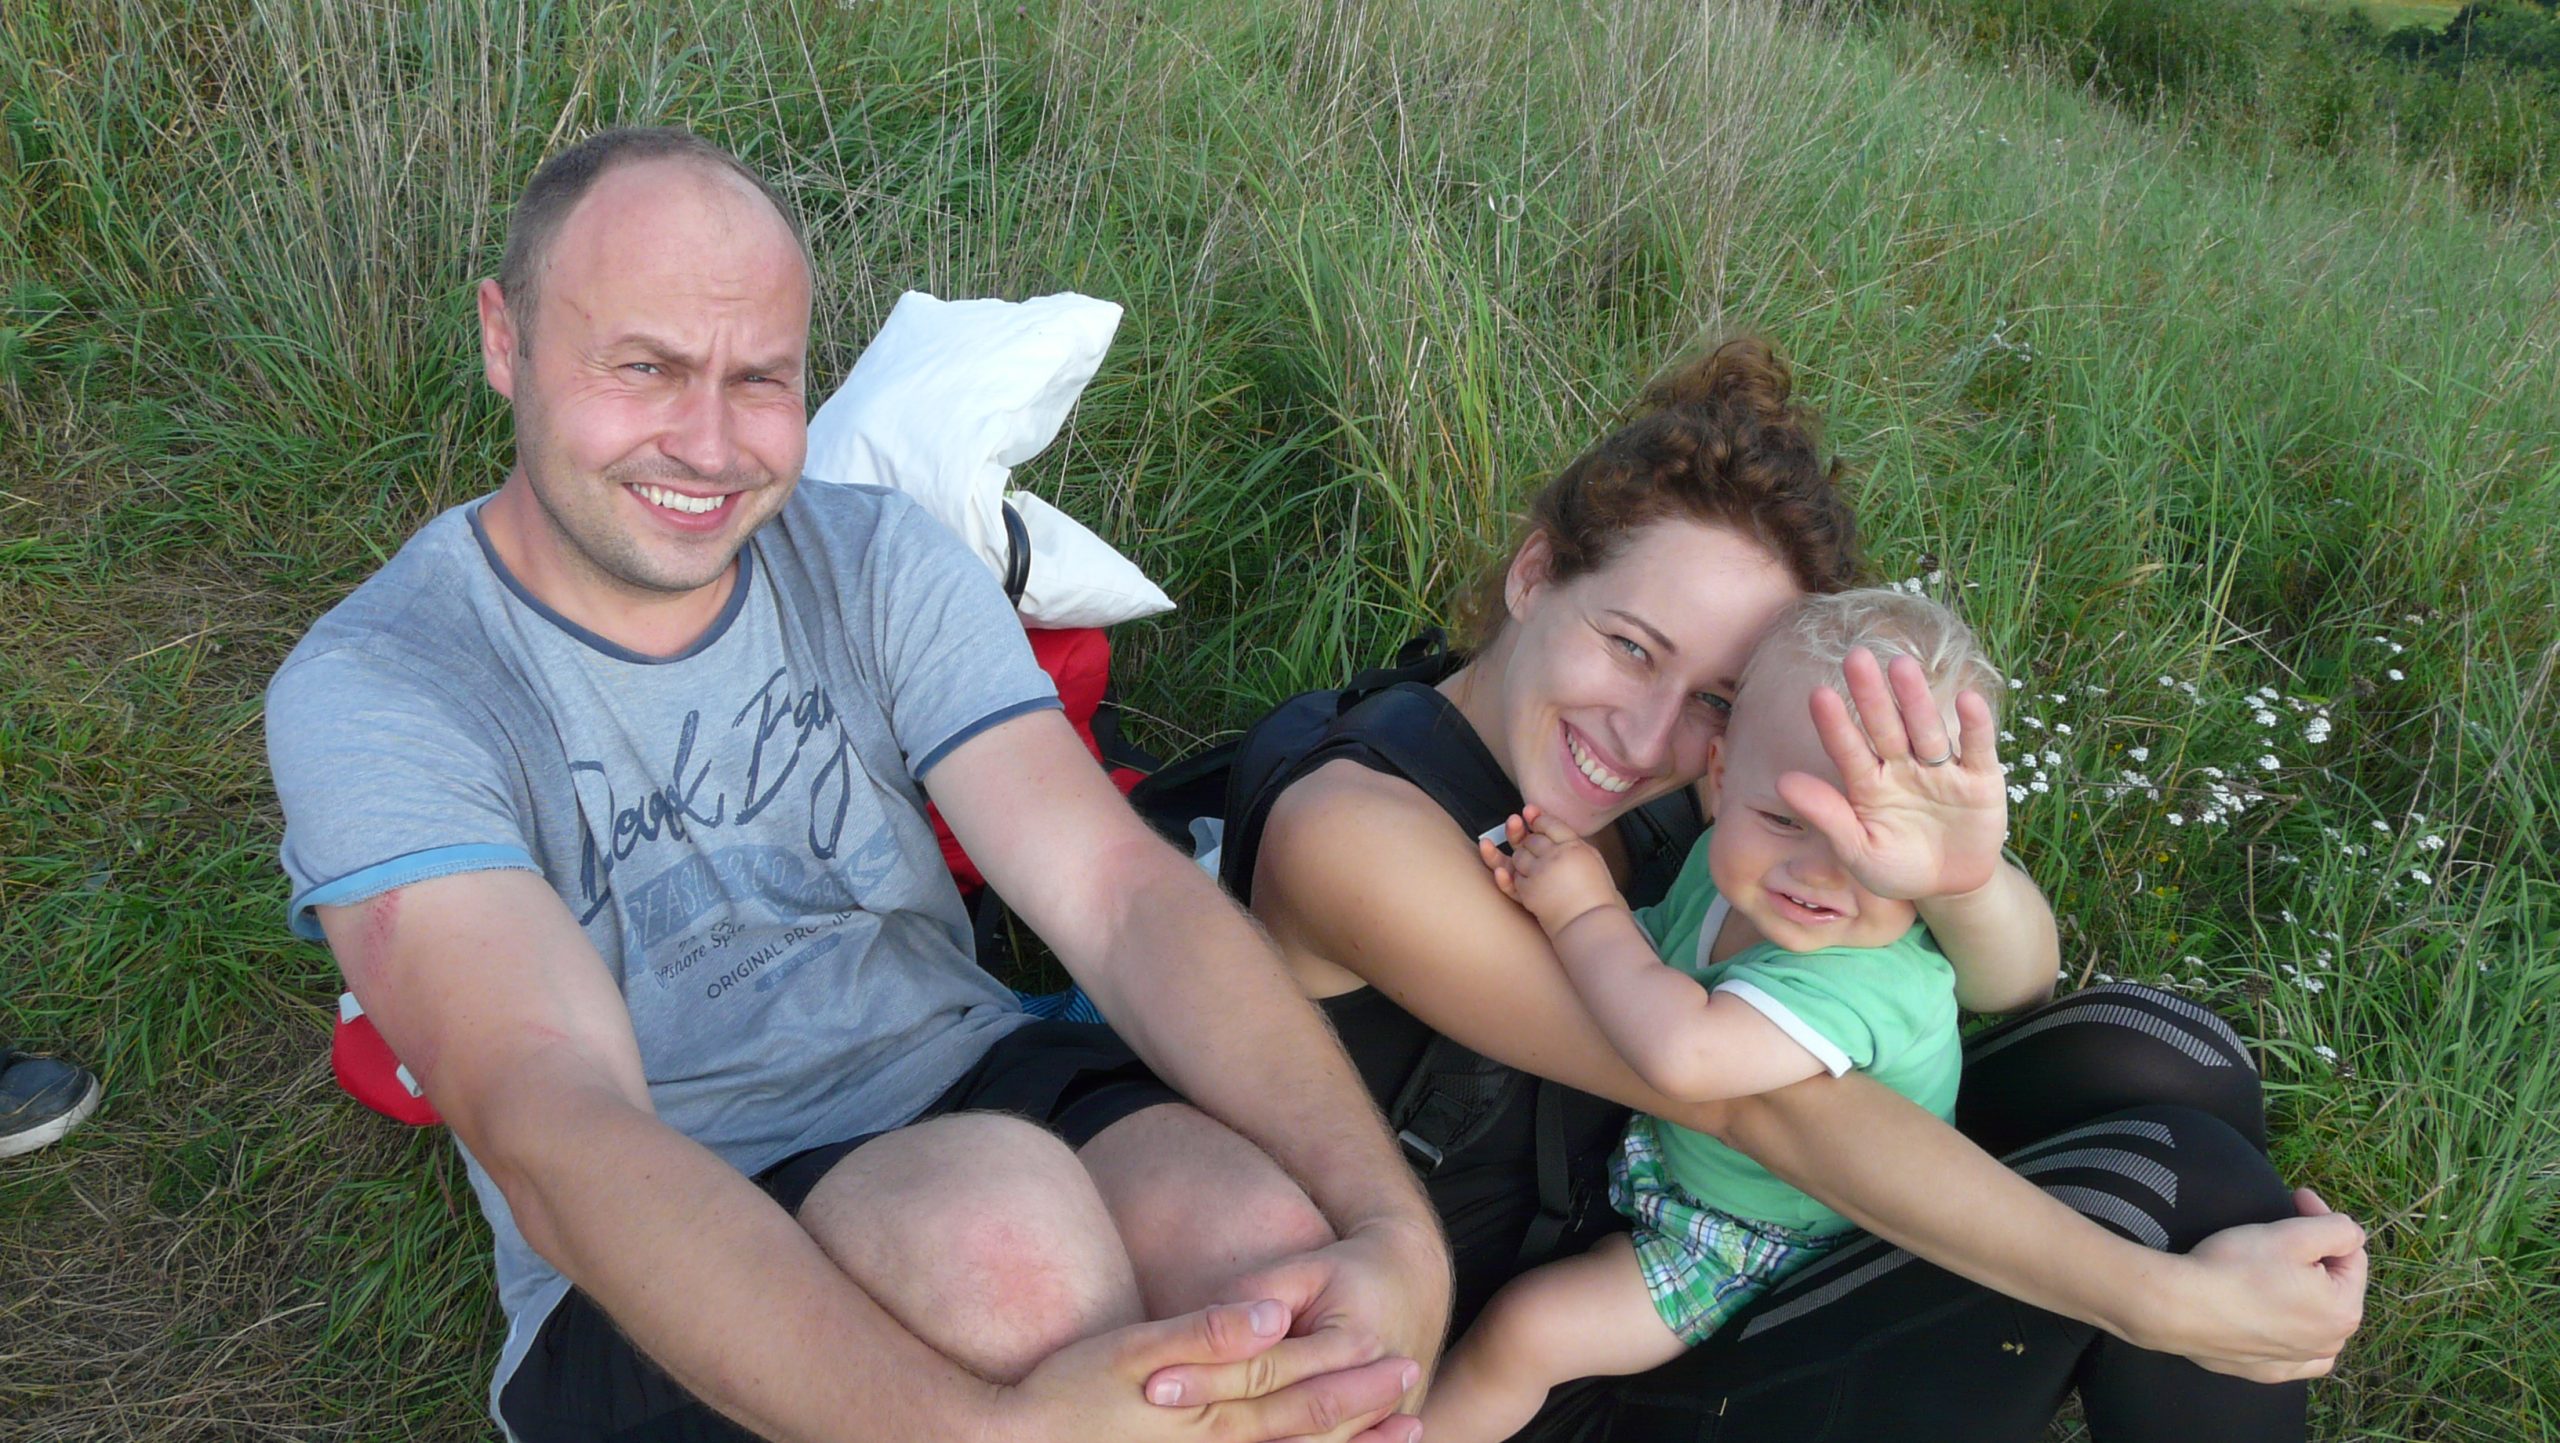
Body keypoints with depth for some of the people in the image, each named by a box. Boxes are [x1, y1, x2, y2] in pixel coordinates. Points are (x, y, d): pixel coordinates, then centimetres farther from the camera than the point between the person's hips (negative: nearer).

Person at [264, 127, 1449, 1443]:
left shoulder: (879, 563, 0)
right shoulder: (368, 692, -12)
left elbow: (1122, 887, -13)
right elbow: (552, 1132, -28)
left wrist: (1396, 1234, -30)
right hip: (654, 1283, -3)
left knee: (1271, 1242, -28)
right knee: (1003, 1214, -34)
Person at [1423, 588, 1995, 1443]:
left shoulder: (1872, 980, -40)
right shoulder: (1725, 863, -15)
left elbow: (1682, 1053, -53)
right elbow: (1644, 969, 2)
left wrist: (1585, 914, -38)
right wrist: (1549, 898, -19)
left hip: (1758, 1252, -7)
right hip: (1673, 1149, 8)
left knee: (1524, 1327, -8)